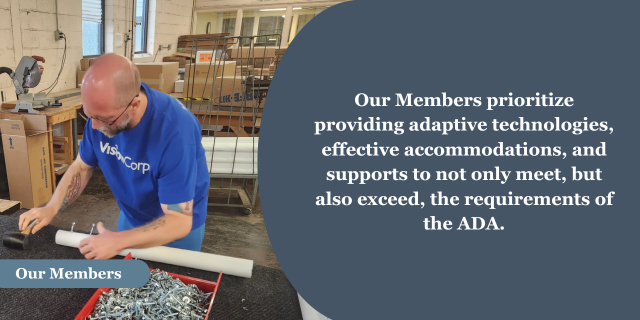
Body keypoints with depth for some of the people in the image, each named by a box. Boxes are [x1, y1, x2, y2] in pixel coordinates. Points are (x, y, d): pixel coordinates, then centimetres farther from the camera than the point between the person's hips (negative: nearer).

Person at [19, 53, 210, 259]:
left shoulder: (176, 130, -38)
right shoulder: (103, 110, -18)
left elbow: (179, 222, -34)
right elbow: (82, 166, -1)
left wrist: (119, 241, -38)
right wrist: (51, 208, -14)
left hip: (177, 227, -5)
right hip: (131, 218, 6)